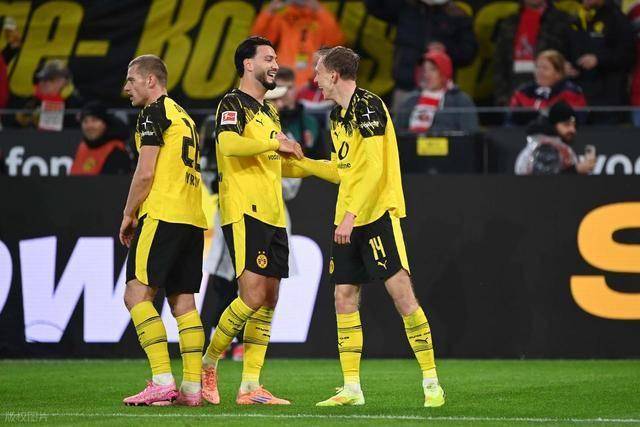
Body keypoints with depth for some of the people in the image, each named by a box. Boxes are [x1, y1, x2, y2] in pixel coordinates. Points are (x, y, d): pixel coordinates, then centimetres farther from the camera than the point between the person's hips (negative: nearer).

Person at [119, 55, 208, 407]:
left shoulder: (155, 113, -5)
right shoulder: (184, 116, 22)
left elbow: (145, 173, -12)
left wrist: (128, 215, -1)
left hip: (163, 215, -9)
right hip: (193, 219, 9)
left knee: (137, 294, -9)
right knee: (182, 301, 7)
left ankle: (162, 381, -19)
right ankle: (192, 387, 1)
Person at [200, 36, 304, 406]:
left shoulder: (270, 111, 22)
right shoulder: (233, 104, -5)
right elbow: (229, 143, -25)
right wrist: (276, 143, -17)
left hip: (272, 215, 9)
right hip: (245, 213, -9)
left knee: (268, 301, 3)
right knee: (253, 296, -16)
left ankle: (250, 386, 4)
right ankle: (209, 364, 1)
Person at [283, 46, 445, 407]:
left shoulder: (367, 106, -13)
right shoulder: (339, 115, 15)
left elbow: (374, 168, -20)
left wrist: (351, 215, -23)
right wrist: (299, 163, 24)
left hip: (378, 214, -9)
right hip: (348, 221, 9)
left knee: (402, 294, -11)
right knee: (345, 299, 5)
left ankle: (431, 382, -6)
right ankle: (352, 388, 9)